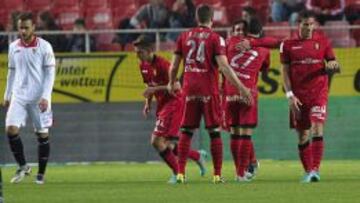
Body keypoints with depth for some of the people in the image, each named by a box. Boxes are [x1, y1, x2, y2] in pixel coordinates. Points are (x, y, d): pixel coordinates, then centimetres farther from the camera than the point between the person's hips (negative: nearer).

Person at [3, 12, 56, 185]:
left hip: (39, 98, -3)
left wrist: (45, 96, -14)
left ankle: (41, 174, 12)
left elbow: (50, 73, -5)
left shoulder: (44, 47, -5)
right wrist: (7, 95, 16)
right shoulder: (14, 47, 9)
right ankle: (23, 167, 2)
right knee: (11, 128, -13)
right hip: (19, 96, 3)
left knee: (42, 134, 2)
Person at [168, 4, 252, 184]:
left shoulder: (184, 37, 8)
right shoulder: (215, 38, -4)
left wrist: (171, 84, 29)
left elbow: (174, 65, 11)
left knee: (186, 131, 9)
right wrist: (241, 87, -14)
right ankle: (217, 174, 1)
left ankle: (180, 173, 2)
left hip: (190, 89, 3)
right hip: (209, 91, -3)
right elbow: (223, 66, -14)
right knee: (214, 132, 4)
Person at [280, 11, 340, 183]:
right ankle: (308, 172, 16)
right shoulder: (288, 45, 5)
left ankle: (315, 170, -20)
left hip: (319, 92, -1)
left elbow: (334, 64, 11)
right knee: (303, 135, 5)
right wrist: (290, 95, -4)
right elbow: (285, 72, 5)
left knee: (317, 128, -17)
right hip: (298, 96, 1)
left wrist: (333, 65, -14)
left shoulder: (322, 42, 6)